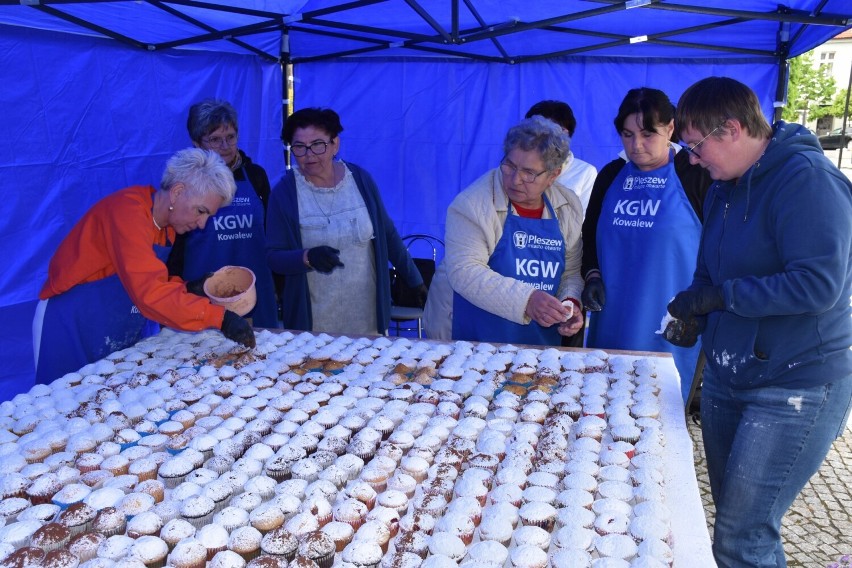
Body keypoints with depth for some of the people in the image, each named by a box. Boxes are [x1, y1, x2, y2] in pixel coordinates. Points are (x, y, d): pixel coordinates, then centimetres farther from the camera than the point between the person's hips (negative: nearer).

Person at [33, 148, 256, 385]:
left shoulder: (166, 225, 3)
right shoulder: (127, 209, -24)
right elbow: (150, 293, -35)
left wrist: (188, 289, -6)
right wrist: (219, 317, -37)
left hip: (121, 338, 8)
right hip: (72, 331, -8)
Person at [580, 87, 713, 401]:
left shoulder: (696, 175, -5)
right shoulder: (611, 175, 9)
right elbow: (589, 234, 16)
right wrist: (592, 275, 0)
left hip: (670, 327, -4)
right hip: (612, 322, 4)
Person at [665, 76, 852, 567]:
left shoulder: (807, 178, -18)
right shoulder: (724, 188, 9)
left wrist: (719, 296, -21)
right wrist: (696, 314, -2)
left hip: (795, 388, -8)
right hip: (728, 375, 9)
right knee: (733, 521, 19)